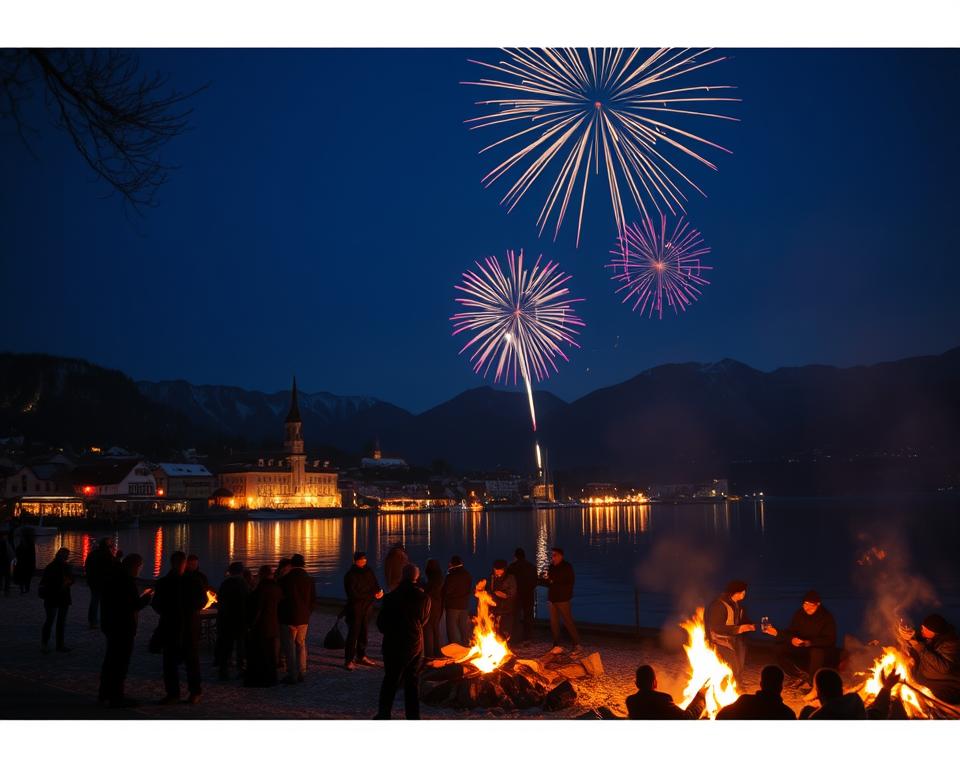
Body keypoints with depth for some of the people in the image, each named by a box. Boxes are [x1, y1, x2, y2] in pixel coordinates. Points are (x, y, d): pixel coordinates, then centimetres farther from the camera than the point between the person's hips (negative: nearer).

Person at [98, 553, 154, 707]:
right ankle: (116, 697, 3)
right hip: (123, 627, -10)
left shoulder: (113, 577, 10)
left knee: (111, 659, 21)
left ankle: (105, 692, 32)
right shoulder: (127, 581, -20)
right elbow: (134, 605, -22)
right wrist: (147, 597, -7)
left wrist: (141, 595, 13)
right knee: (121, 661, -2)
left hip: (111, 624, 10)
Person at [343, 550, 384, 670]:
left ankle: (361, 656, 25)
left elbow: (376, 586, 13)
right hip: (355, 609, -5)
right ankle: (349, 660, -3)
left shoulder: (369, 571, 7)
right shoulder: (350, 575, -11)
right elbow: (353, 594, -17)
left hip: (367, 607, 5)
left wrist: (379, 592, -13)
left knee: (363, 632, 13)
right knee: (353, 633, -7)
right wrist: (373, 595, -18)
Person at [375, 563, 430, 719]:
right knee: (412, 682, 12)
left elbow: (381, 623, -8)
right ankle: (413, 717, 16)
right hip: (416, 644, 3)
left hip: (394, 644, -3)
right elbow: (423, 621, 4)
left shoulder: (392, 598, -15)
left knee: (390, 679, 11)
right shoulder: (424, 598, -6)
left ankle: (383, 715, 16)